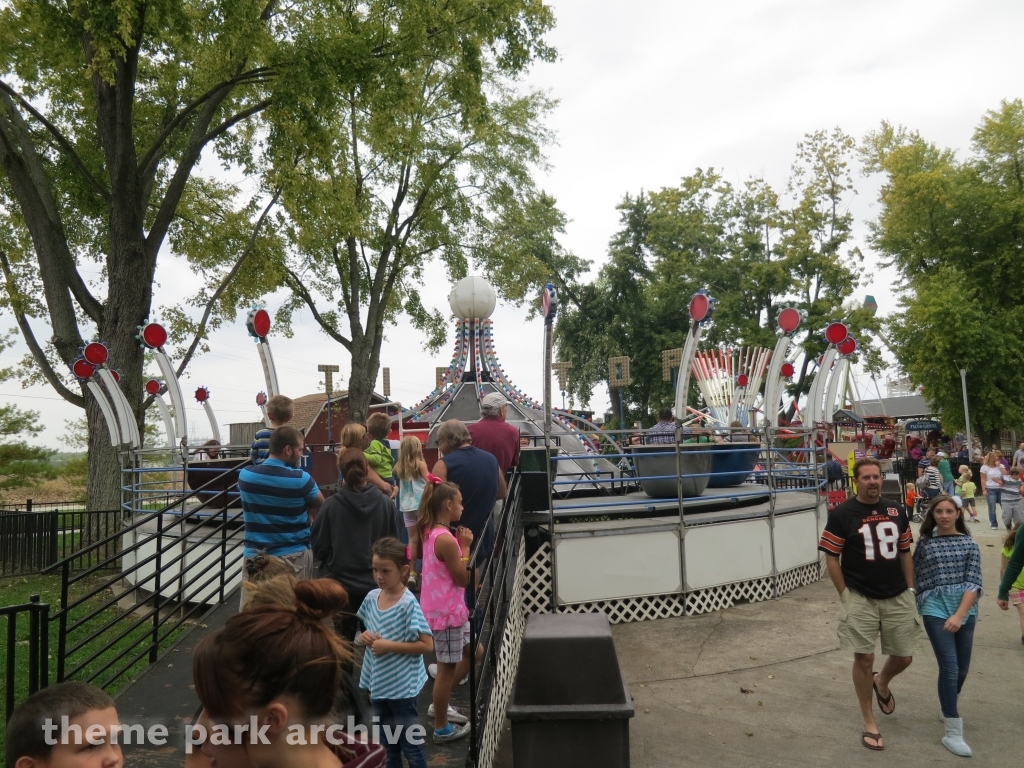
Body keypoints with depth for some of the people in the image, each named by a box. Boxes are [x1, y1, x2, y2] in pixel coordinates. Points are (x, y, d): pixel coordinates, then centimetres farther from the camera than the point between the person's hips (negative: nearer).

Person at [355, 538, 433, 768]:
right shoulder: (371, 597, -3)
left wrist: (388, 646, -23)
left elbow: (427, 645, -21)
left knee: (409, 742, 9)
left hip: (402, 686, -6)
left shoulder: (408, 604, -21)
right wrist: (364, 637, -9)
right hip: (378, 683, 6)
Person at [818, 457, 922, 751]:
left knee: (903, 657, 11)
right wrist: (845, 595, -8)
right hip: (860, 599, -4)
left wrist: (910, 588, 8)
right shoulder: (842, 514, -9)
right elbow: (831, 557, -7)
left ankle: (882, 683, 45)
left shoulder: (895, 510, 5)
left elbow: (905, 552, 13)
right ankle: (869, 723, 16)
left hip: (897, 598, 4)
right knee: (864, 659, 0)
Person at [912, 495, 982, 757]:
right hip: (935, 608, -2)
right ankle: (953, 733, -5)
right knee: (949, 666, -11)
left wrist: (960, 614, -14)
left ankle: (948, 709, 41)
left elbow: (974, 582, -3)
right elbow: (917, 578, 8)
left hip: (965, 610, 2)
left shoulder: (969, 544, 4)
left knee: (962, 669, 14)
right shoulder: (924, 543, 3)